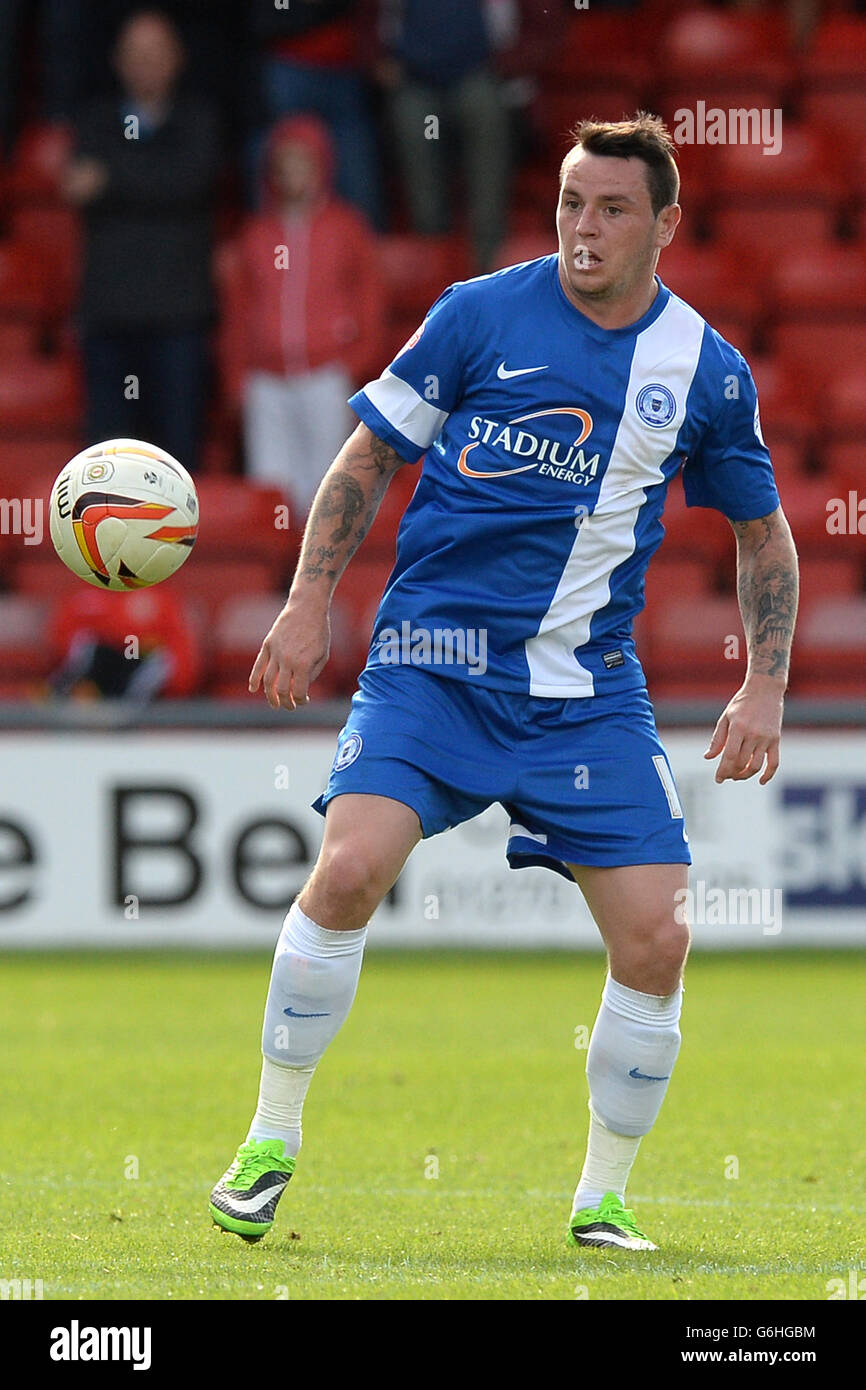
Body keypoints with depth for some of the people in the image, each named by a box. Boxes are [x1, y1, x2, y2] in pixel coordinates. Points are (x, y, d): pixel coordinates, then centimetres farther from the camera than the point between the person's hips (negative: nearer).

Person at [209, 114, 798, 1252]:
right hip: (436, 652, -2)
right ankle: (271, 1140, -3)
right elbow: (370, 456, 6)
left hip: (589, 680, 2)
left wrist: (765, 689, 6)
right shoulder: (480, 313, -2)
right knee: (351, 868, -22)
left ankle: (602, 1199, 10)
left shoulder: (708, 370, 3)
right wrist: (309, 604, -2)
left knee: (656, 935, -9)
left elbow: (762, 529, 16)